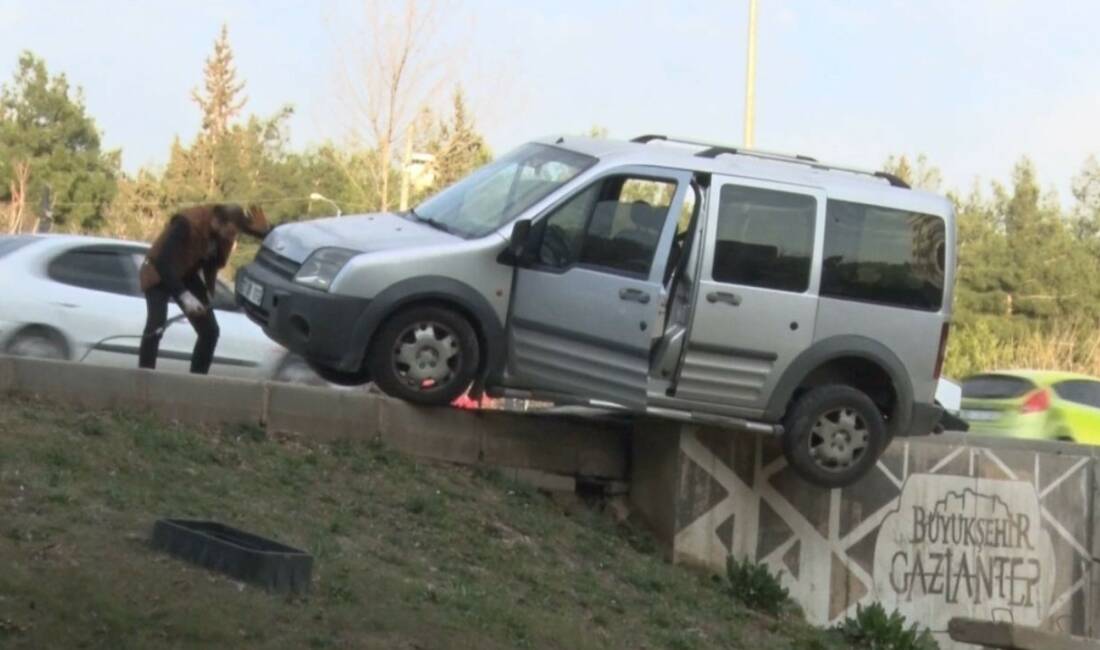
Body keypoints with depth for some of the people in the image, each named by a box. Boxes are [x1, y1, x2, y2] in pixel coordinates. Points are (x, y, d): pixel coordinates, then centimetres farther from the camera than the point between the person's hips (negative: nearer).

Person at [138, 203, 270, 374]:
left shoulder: (228, 224, -16)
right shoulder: (187, 224, -35)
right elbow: (163, 261, -38)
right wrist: (184, 295, -46)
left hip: (188, 276, 6)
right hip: (160, 275, -6)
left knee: (210, 331, 0)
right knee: (156, 327, -25)